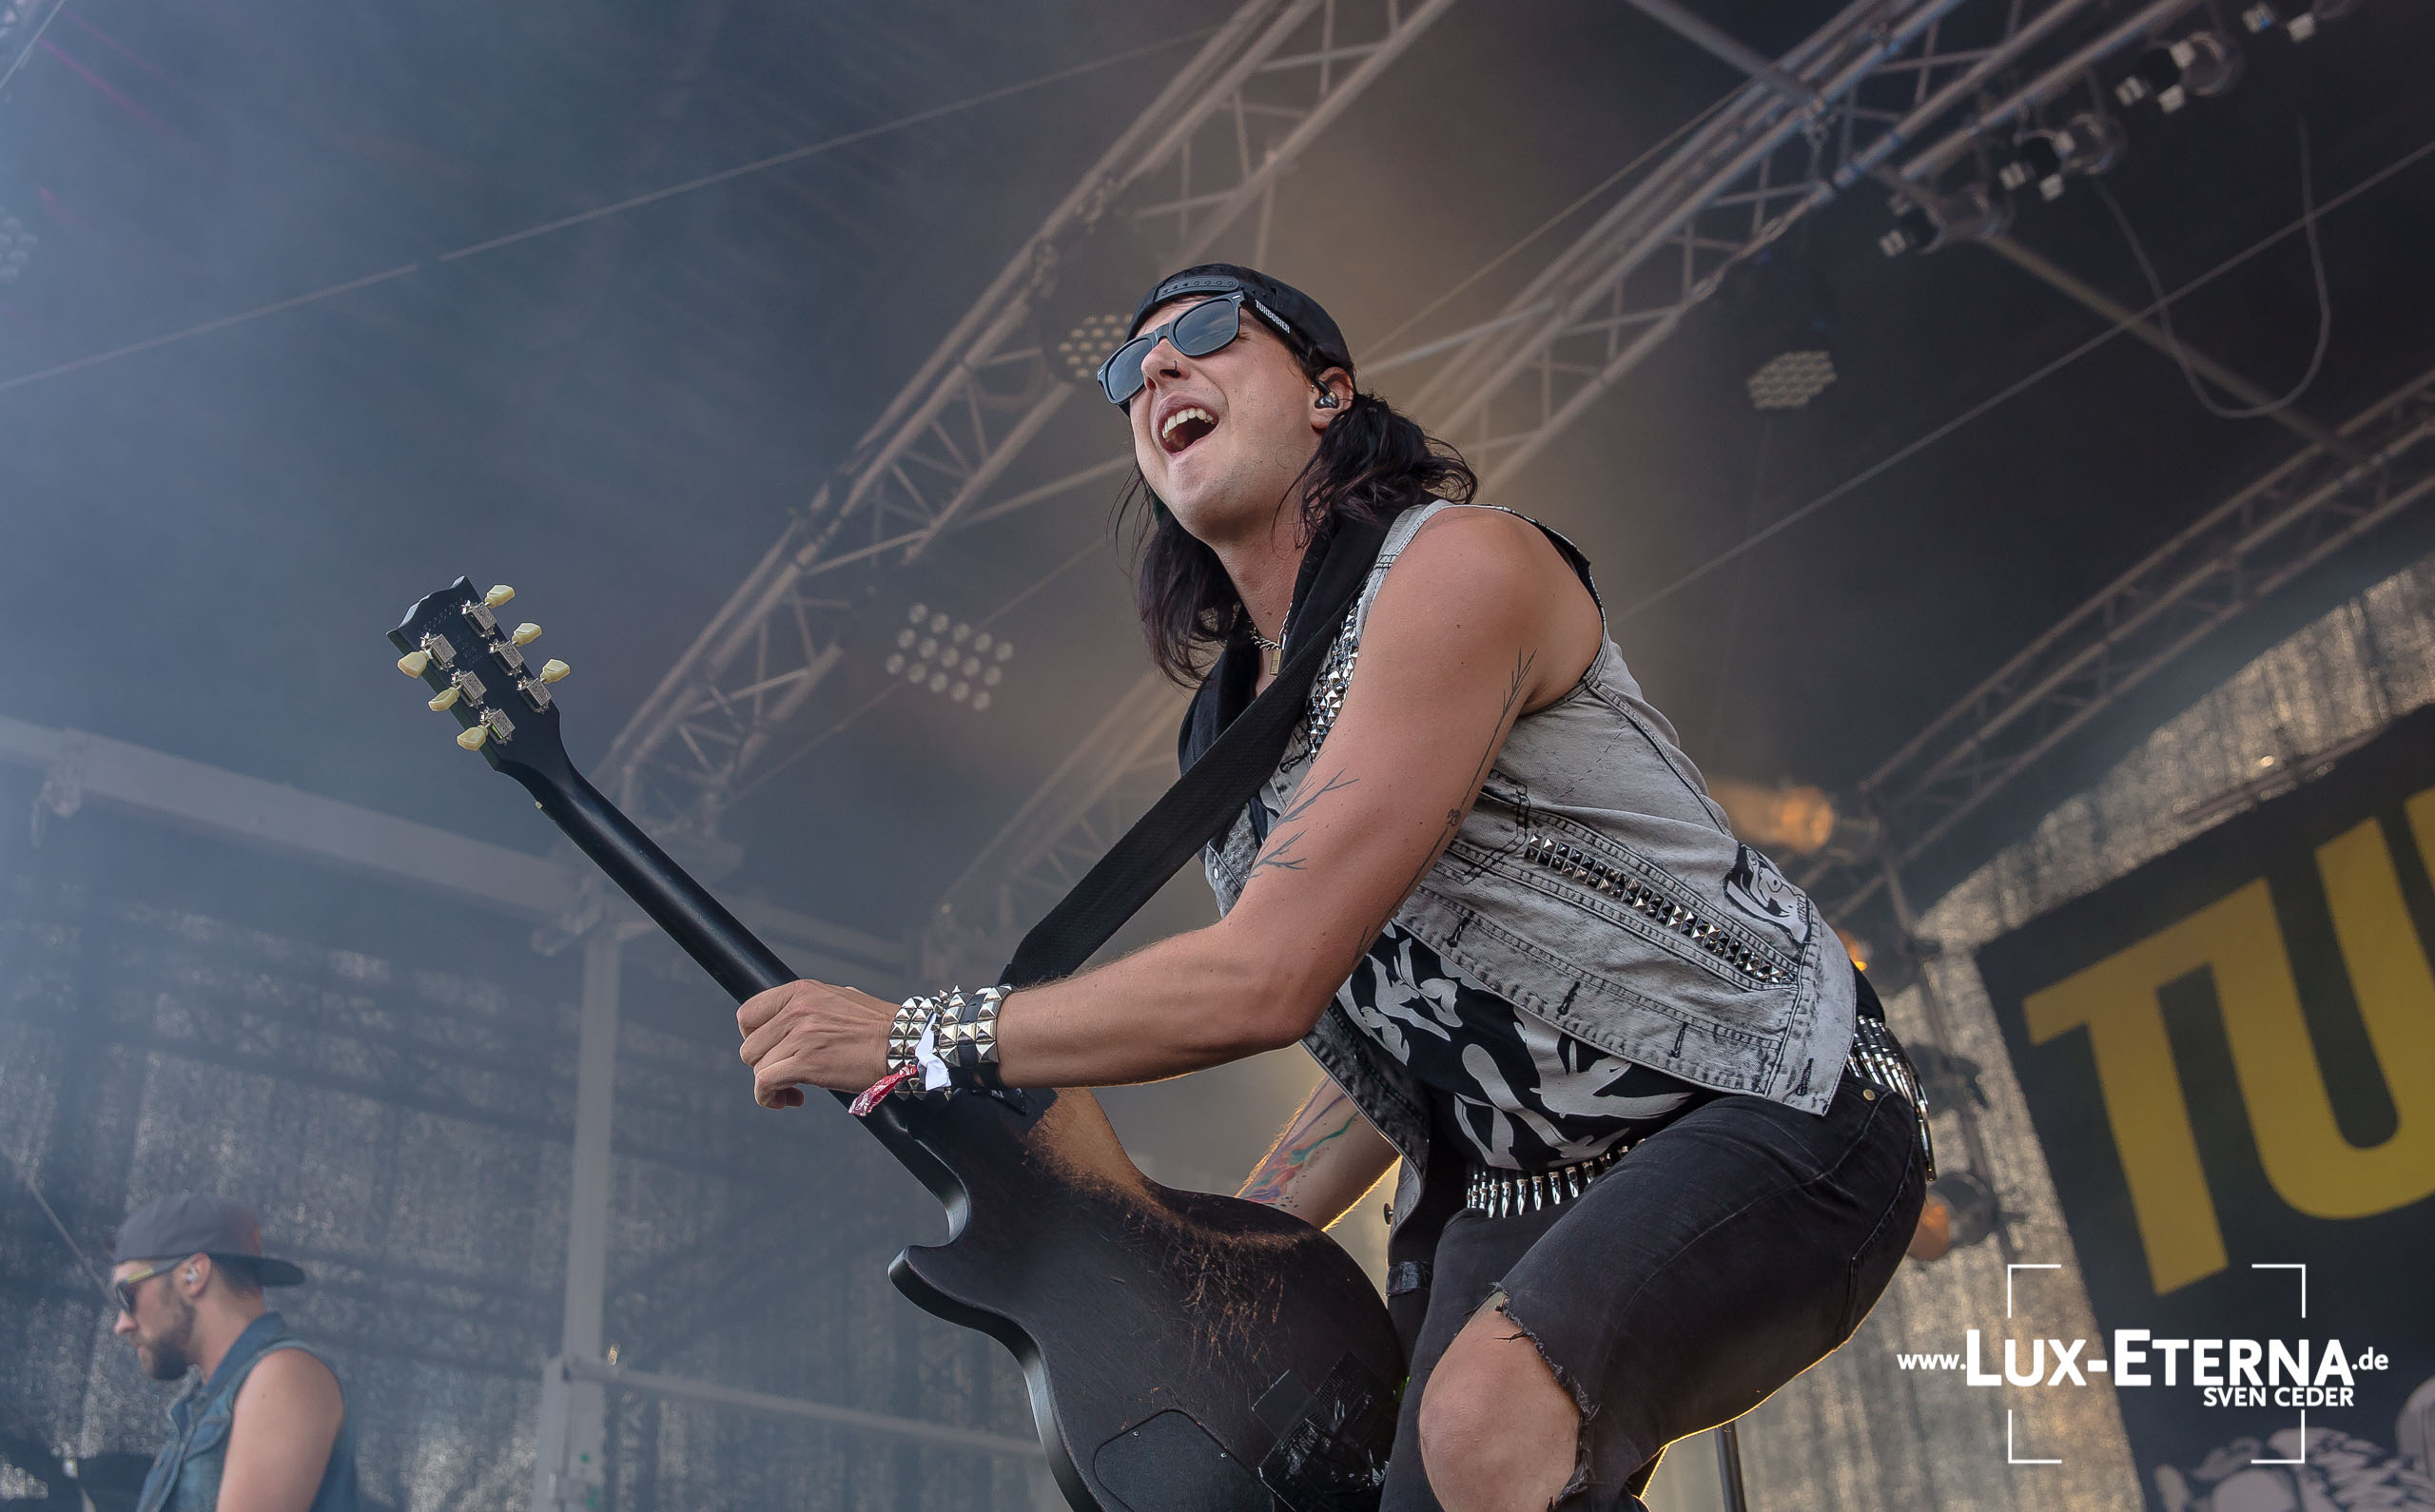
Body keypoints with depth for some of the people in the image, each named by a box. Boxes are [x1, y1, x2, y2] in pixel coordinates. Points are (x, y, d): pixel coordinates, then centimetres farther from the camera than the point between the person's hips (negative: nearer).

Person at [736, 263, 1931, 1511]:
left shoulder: (1459, 566, -17)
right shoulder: (1225, 735, 9)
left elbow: (1268, 979, -25)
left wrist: (915, 1040, -17)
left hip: (1773, 1113, -8)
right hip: (1515, 1182, 8)